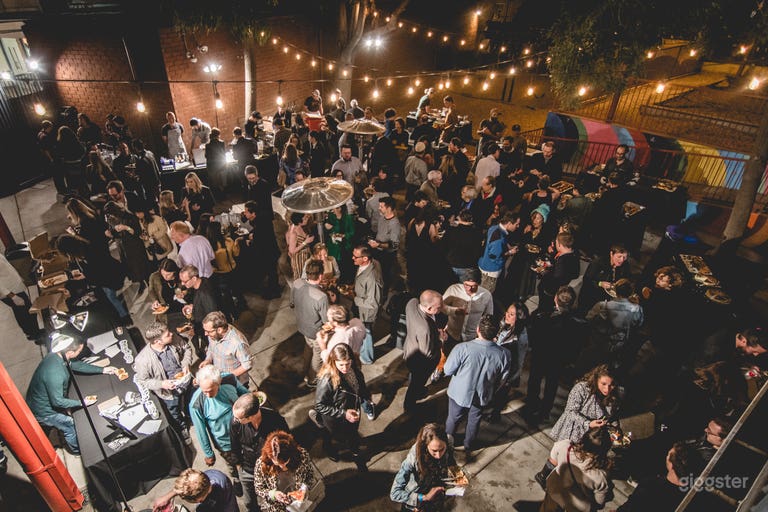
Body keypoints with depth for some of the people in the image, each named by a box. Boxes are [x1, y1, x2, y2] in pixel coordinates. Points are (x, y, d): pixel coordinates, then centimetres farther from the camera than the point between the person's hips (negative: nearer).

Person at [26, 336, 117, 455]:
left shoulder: (56, 355, -14)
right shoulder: (55, 373, -41)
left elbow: (77, 365, 4)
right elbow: (57, 402, -29)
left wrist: (102, 370, 5)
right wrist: (82, 403, -19)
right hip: (42, 412, -7)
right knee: (71, 425, 11)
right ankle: (76, 449, 36)